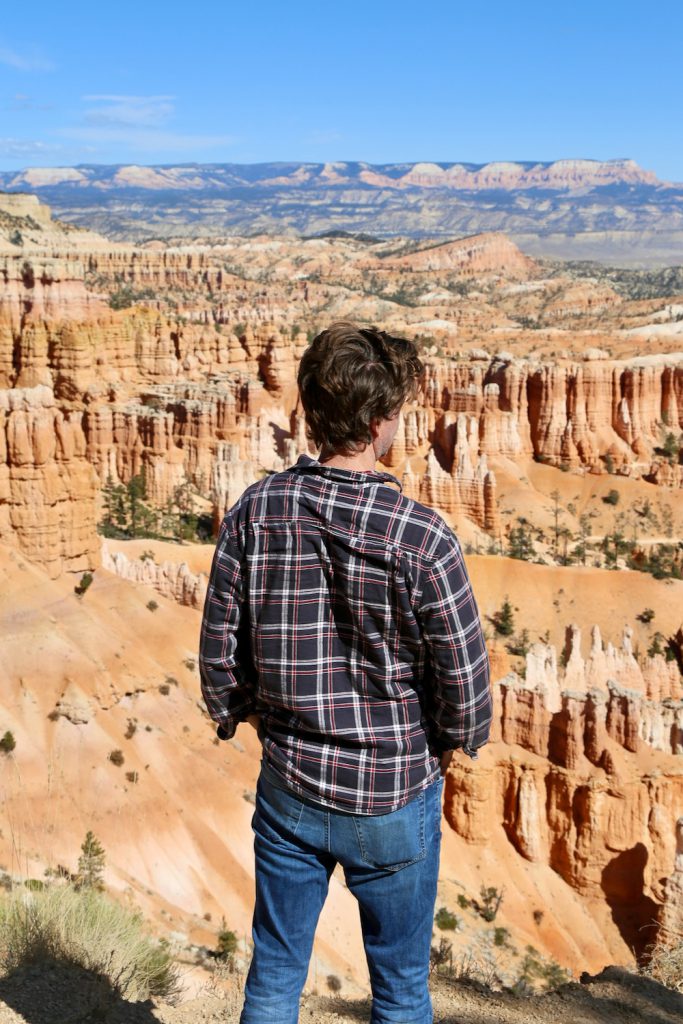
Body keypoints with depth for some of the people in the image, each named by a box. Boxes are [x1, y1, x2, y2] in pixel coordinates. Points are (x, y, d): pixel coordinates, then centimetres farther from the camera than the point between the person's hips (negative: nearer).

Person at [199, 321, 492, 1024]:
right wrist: (458, 739, 6)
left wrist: (237, 714, 16)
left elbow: (218, 649, -5)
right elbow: (464, 678, -16)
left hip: (288, 788, 3)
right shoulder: (421, 538, -22)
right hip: (395, 796, -3)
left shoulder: (254, 512, -12)